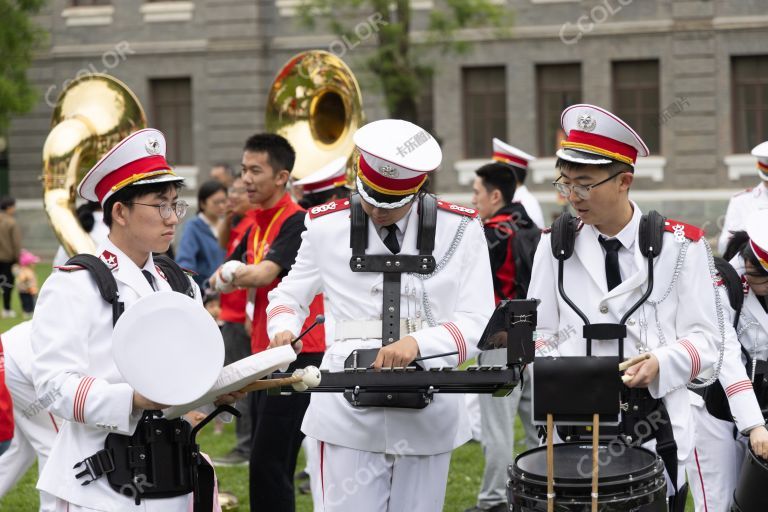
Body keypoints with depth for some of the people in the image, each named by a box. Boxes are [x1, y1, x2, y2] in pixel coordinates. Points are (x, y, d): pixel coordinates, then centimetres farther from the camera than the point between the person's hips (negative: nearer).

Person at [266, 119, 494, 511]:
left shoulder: (460, 229, 1)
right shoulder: (326, 226, 3)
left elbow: (477, 322, -4)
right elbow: (290, 297, 16)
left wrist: (418, 342, -22)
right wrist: (284, 330, -7)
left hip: (428, 417, 1)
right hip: (351, 415, -1)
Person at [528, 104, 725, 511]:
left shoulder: (680, 246, -2)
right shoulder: (555, 245, 4)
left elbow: (704, 338, -2)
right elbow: (541, 334, 7)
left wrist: (659, 365, -21)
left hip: (656, 425, -1)